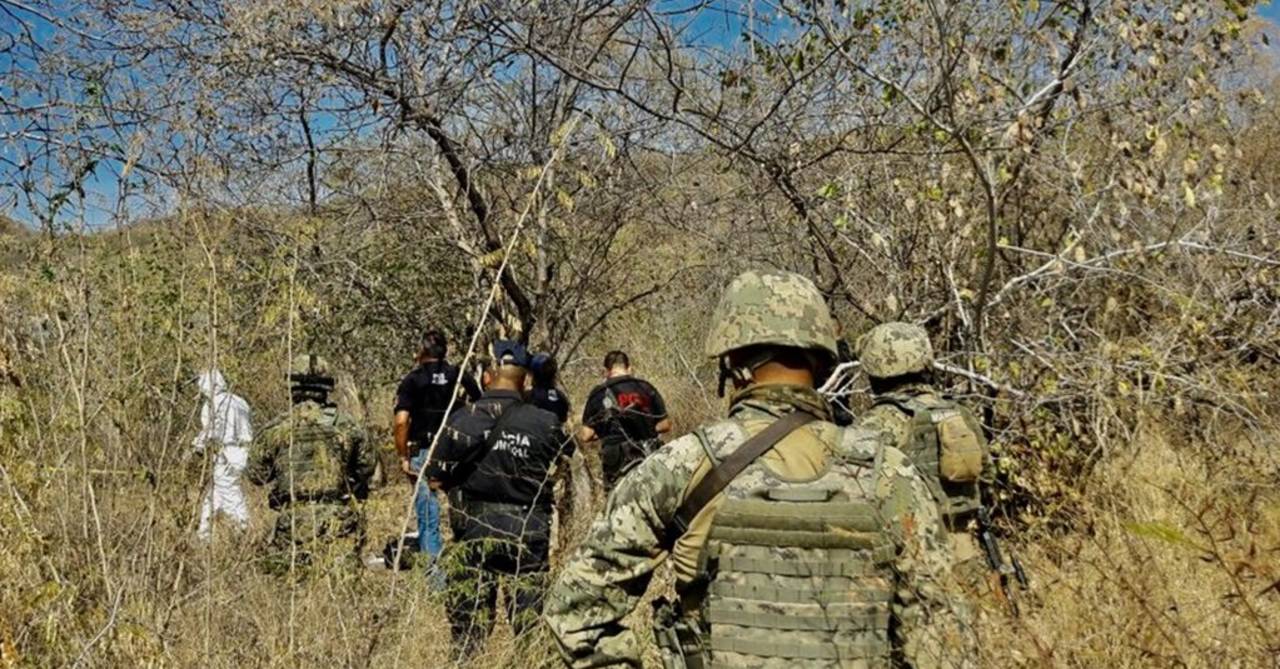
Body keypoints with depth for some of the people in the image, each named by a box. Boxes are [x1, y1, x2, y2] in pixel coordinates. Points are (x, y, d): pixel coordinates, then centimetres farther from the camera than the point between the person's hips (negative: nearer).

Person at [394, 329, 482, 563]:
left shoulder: (412, 381, -3)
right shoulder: (461, 377, 5)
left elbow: (401, 422, -13)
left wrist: (403, 457, -6)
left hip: (423, 454, -2)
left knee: (428, 516, 5)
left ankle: (432, 562, 5)